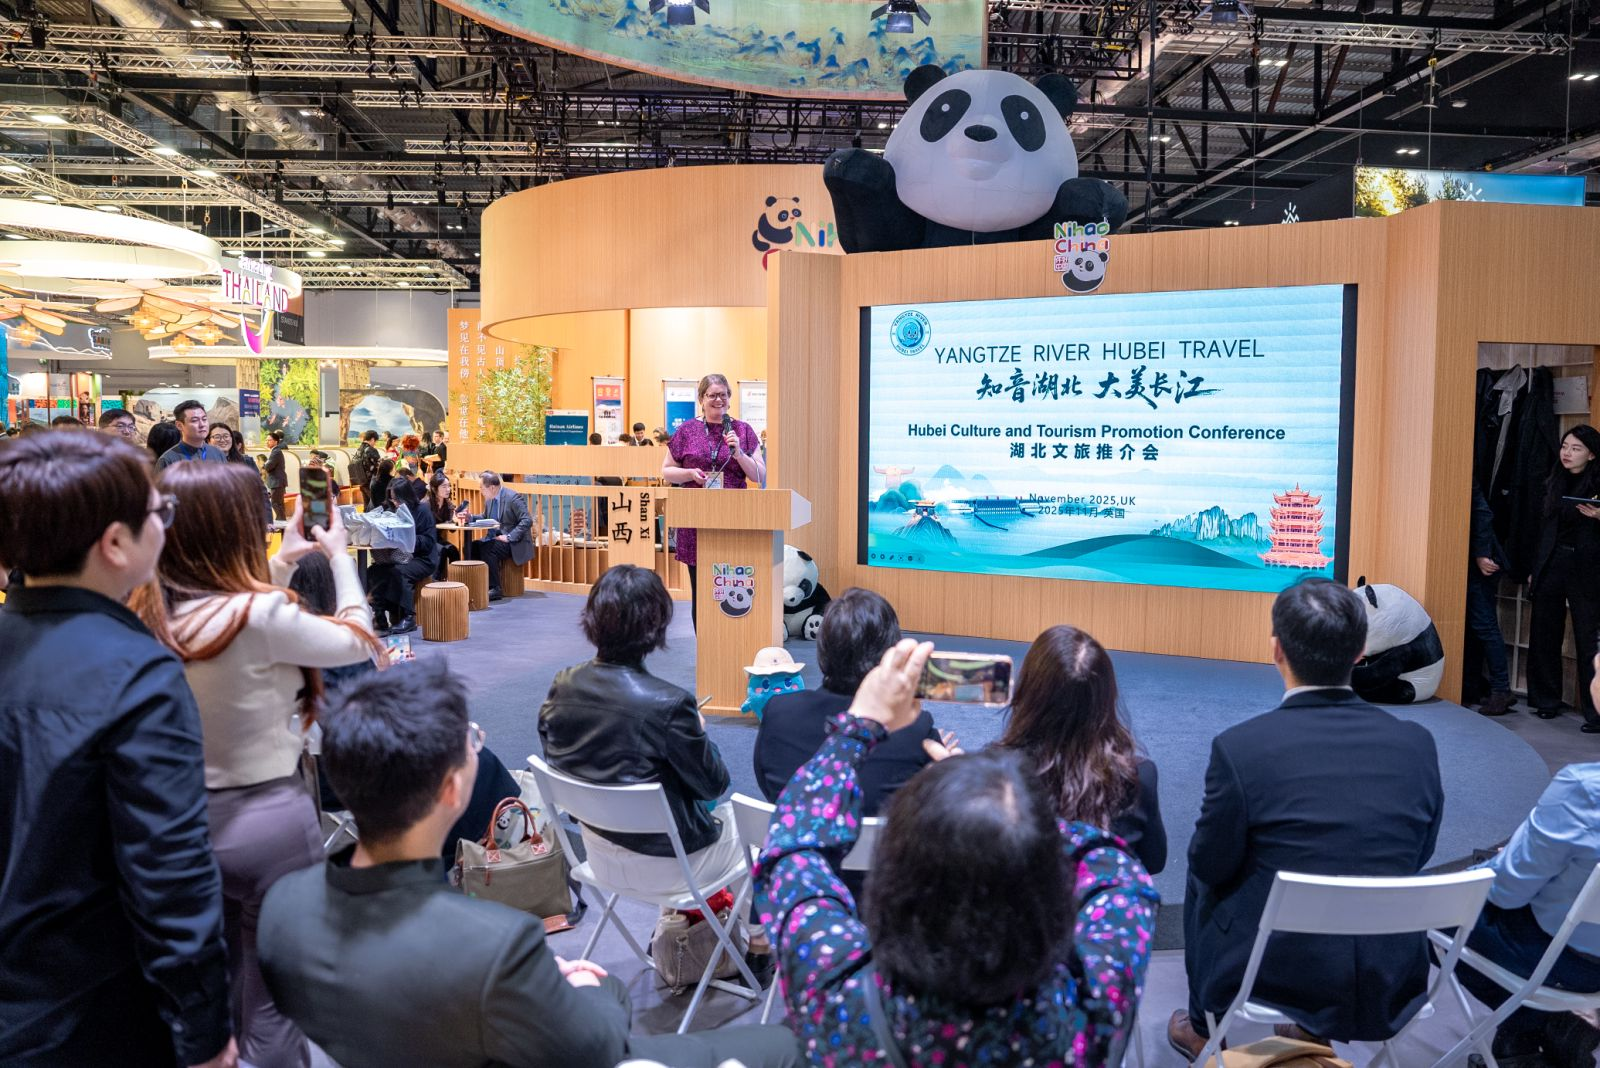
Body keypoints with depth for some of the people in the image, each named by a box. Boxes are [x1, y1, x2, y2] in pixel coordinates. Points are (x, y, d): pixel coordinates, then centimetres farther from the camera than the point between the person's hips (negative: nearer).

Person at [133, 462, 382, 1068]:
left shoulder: (155, 612, -5)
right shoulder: (261, 615, -24)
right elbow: (355, 640, -8)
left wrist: (282, 565, 14)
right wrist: (339, 557, 4)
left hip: (188, 814, 7)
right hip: (267, 816, -7)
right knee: (274, 995, 11)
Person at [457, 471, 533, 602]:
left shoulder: (513, 497, -16)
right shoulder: (489, 499, 8)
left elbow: (527, 521, -23)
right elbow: (485, 518, 22)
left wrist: (509, 537, -26)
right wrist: (470, 517, 2)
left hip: (513, 542, -8)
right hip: (494, 538, 8)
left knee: (487, 549, -30)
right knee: (470, 546, -11)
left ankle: (494, 589, -23)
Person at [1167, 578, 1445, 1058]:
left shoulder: (1238, 747, -20)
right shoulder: (1417, 744, -8)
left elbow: (1211, 868, -7)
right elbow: (1416, 858, 6)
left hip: (1274, 980, -3)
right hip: (1393, 991, 4)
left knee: (1203, 882, 25)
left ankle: (1205, 1028, 42)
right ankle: (1311, 1036, 39)